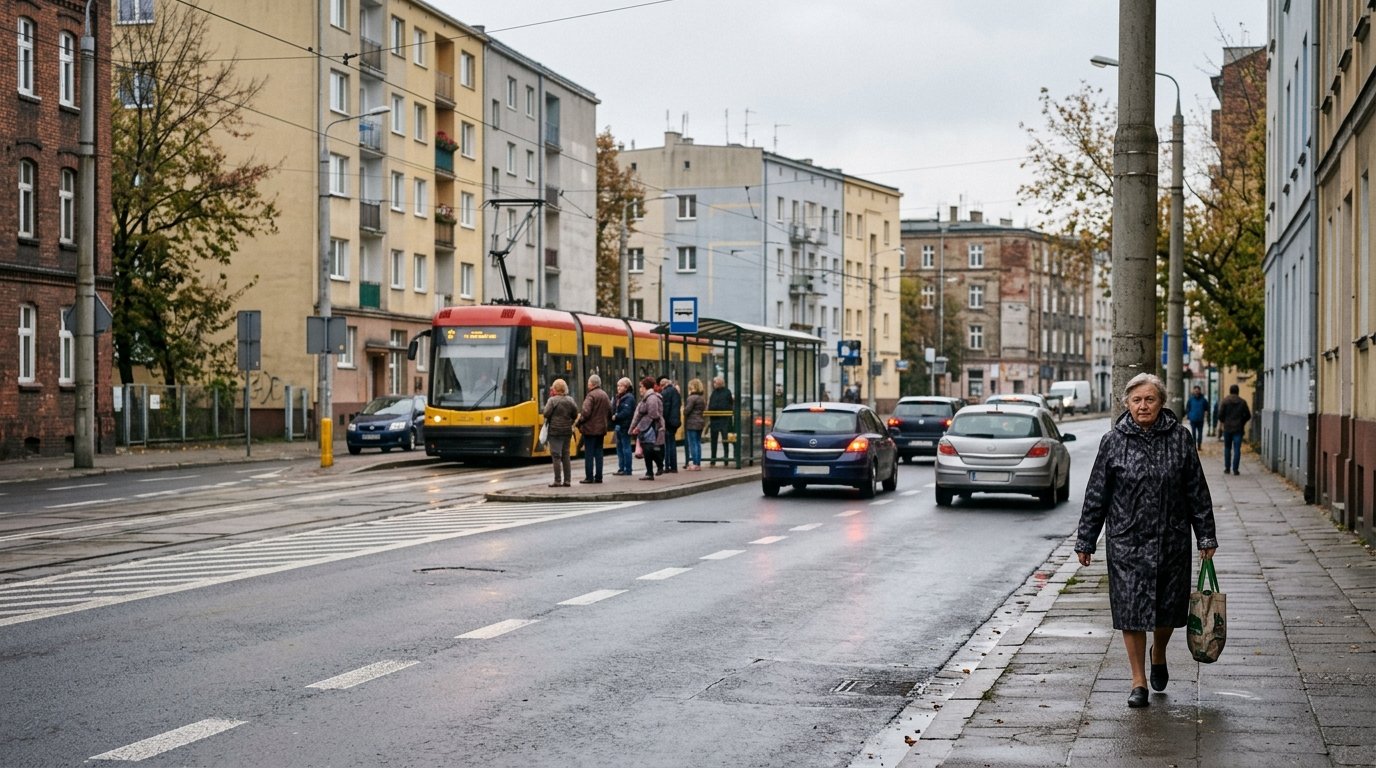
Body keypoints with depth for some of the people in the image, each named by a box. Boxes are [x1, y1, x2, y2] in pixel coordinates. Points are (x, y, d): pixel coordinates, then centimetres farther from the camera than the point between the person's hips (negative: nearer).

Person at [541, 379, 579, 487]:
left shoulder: (552, 400, -11)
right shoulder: (570, 400, 4)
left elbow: (546, 413, -15)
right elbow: (575, 415, 6)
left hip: (555, 431, -5)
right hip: (567, 431, 5)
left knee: (556, 456, -2)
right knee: (565, 455, 12)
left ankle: (557, 480, -5)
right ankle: (567, 480, 11)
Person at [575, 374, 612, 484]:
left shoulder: (591, 395, -14)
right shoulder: (605, 395, 9)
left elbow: (586, 413, -20)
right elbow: (609, 411, 13)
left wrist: (578, 423, -9)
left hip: (590, 429, -7)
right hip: (601, 429, 7)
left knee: (589, 454, -2)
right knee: (598, 453, 11)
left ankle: (589, 477, -3)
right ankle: (598, 477, 11)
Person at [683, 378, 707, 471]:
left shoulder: (692, 398, -16)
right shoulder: (702, 398, 11)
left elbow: (686, 410, -16)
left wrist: (683, 408, 3)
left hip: (692, 423, -8)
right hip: (700, 422, 8)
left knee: (693, 444, -4)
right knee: (698, 443, 12)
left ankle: (695, 464, -5)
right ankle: (698, 464, 13)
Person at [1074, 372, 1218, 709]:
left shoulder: (1180, 438, 0)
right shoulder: (1114, 441, -2)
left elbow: (1197, 491, 6)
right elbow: (1096, 494, 2)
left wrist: (1206, 536, 5)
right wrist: (1085, 541, 3)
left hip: (1172, 539, 1)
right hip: (1127, 540, -1)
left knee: (1168, 607, 9)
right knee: (1131, 609, -2)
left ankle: (1158, 654, 41)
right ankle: (1139, 681, 10)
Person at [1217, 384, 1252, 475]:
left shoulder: (1225, 401, -3)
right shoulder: (1242, 402, 2)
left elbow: (1220, 414, -10)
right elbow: (1248, 415, 2)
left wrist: (1222, 421, 10)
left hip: (1227, 427, 0)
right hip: (1238, 429, 0)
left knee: (1227, 448, 12)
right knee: (1237, 449, 0)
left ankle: (1227, 468, 14)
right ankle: (1235, 469, -7)